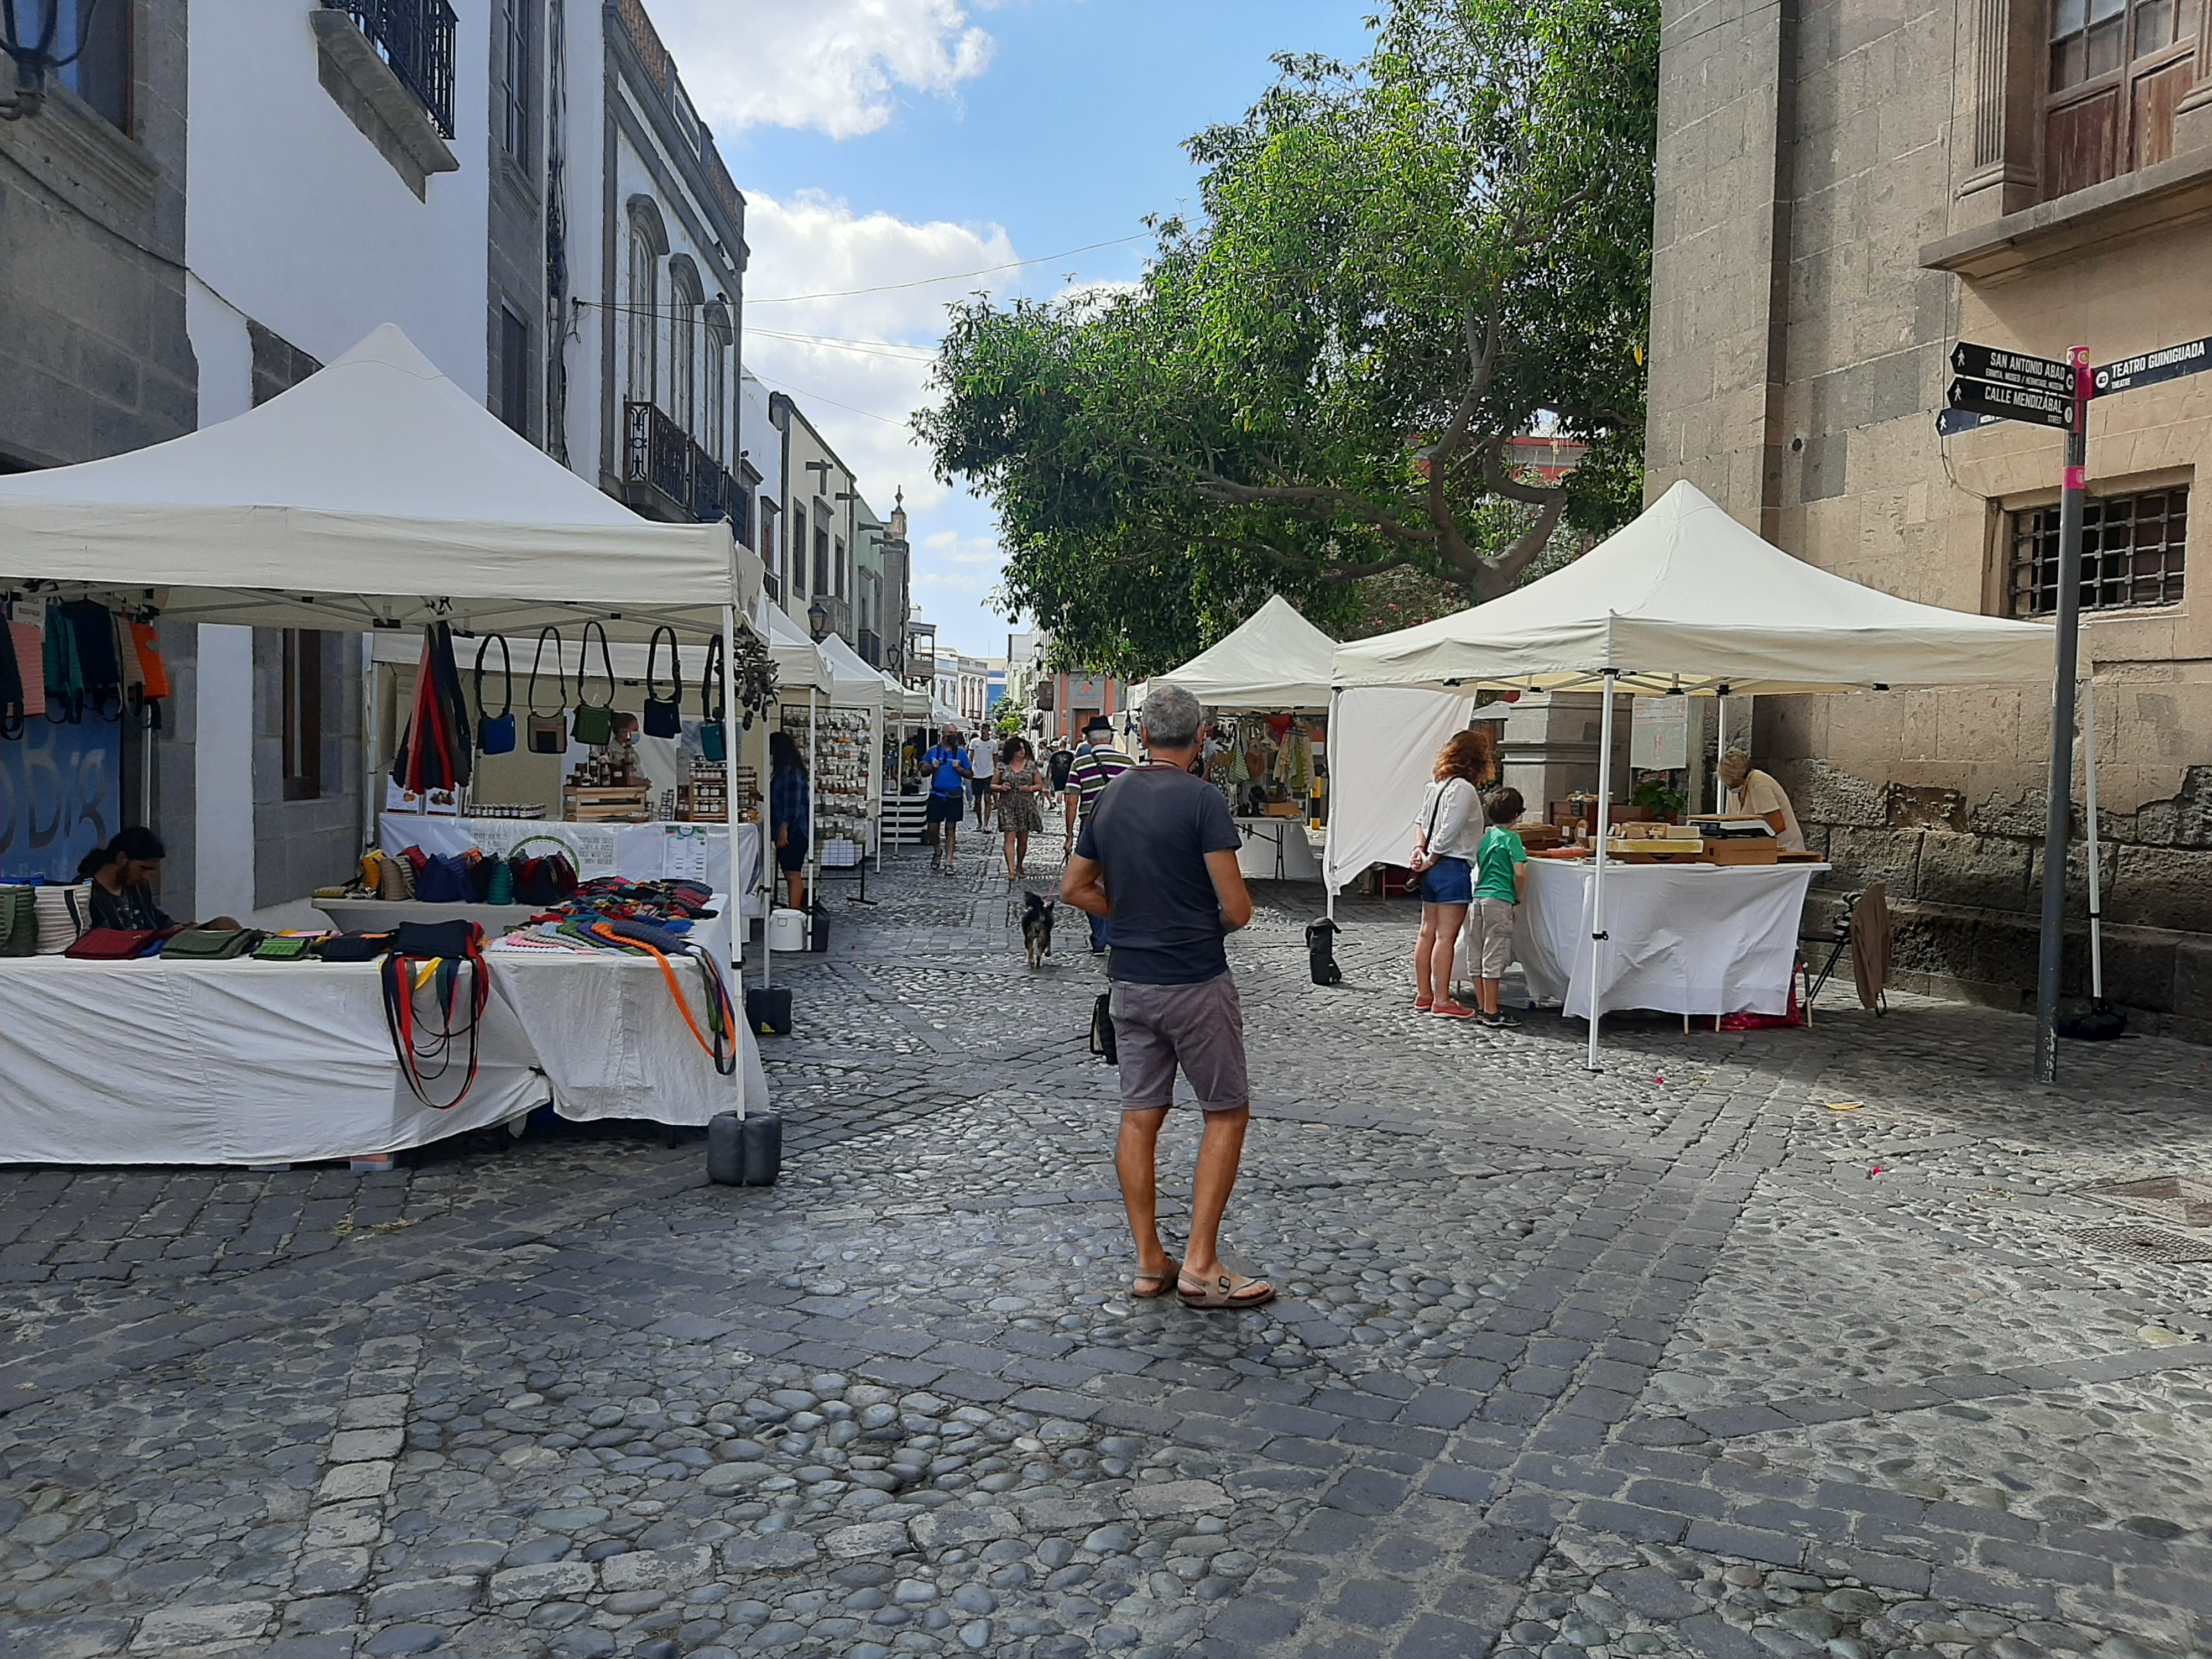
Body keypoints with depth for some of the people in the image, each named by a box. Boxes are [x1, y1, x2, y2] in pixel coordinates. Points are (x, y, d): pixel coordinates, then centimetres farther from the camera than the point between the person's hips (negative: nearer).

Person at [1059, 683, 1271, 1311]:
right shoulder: (1201, 799, -14)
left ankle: (1150, 1262, 17)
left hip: (1129, 982, 6)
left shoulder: (1108, 798, 6)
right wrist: (1209, 924, 6)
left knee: (1139, 1117, 10)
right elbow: (1238, 908, -15)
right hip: (1195, 982, -6)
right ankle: (1201, 1265, 3)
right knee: (1227, 1114, 5)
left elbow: (1075, 888, 14)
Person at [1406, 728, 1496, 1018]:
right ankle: (1442, 1001, -2)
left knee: (1428, 932, 12)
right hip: (1454, 867, -9)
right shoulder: (1464, 789, -15)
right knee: (1446, 936, -5)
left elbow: (1421, 820, 17)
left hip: (1433, 869, 9)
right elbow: (1448, 833, -19)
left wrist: (1420, 849, 4)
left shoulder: (1438, 785, 11)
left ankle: (1424, 995, 21)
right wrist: (1430, 860, -7)